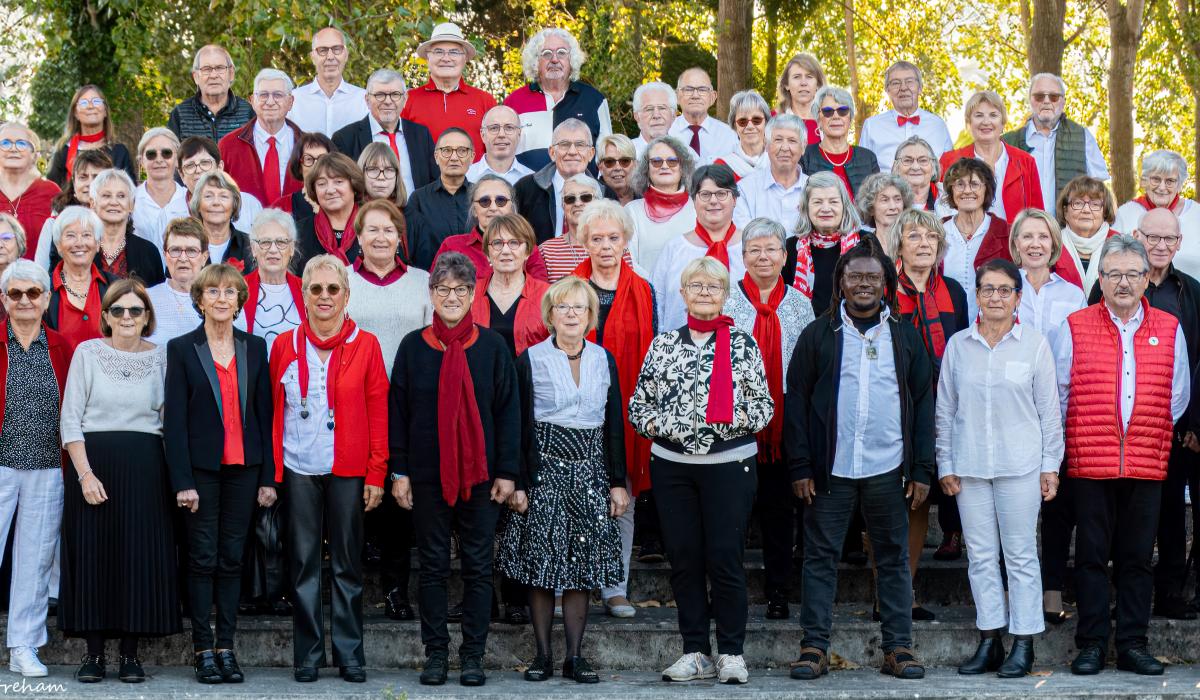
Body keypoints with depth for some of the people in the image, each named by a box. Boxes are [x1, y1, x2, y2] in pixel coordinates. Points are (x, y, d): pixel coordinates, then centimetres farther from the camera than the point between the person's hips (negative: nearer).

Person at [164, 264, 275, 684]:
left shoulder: (255, 348, 8)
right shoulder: (182, 349, 0)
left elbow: (264, 414, 8)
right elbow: (174, 420, -4)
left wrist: (268, 476, 2)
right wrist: (182, 482, -11)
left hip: (243, 468, 3)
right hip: (201, 468, -2)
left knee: (232, 558, 6)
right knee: (203, 559, 0)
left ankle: (226, 646, 11)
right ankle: (203, 649, 6)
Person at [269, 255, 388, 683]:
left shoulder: (365, 346, 1)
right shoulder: (285, 345, 5)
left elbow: (378, 414, 1)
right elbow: (273, 410, 6)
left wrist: (376, 475, -4)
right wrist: (270, 472, 0)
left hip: (348, 471, -1)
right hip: (298, 470, 1)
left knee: (347, 563, 5)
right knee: (304, 563, 5)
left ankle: (350, 654, 12)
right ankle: (308, 654, 12)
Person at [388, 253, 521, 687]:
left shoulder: (493, 347, 2)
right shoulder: (413, 347, 3)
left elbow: (508, 412, 2)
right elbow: (398, 412, 4)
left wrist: (507, 471, -4)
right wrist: (399, 471, -1)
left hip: (480, 474, 0)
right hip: (428, 474, 0)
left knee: (477, 566, 4)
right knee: (433, 565, 5)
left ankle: (473, 655, 10)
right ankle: (435, 653, 12)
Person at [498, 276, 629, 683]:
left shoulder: (603, 360, 8)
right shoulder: (530, 360, -1)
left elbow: (614, 426, 10)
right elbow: (519, 426, -2)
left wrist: (618, 482, 5)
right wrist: (517, 483, -8)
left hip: (590, 472, 3)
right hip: (544, 469, -3)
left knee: (583, 568, 1)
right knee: (541, 565, -2)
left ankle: (575, 657, 6)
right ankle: (543, 655, 5)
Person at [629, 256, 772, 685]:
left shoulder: (743, 344, 4)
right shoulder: (663, 344, 9)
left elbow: (764, 408, 3)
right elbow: (638, 404, 11)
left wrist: (736, 418, -15)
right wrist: (656, 424, -8)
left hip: (729, 464, -2)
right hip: (672, 466, 3)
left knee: (725, 559, -4)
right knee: (683, 558, 5)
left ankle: (731, 653, 6)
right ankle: (696, 653, 14)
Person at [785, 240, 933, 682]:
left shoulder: (905, 337, 8)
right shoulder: (818, 335, 4)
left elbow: (923, 404, 7)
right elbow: (796, 401, 2)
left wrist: (922, 469, 0)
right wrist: (800, 466, -6)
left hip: (887, 470, 1)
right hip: (831, 468, -1)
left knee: (894, 558, 6)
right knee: (820, 557, 2)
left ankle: (898, 647, 12)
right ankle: (814, 646, 7)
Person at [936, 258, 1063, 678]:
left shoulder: (1034, 345, 0)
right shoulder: (958, 346, 6)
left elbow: (1049, 410, 3)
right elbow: (945, 410, 10)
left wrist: (1050, 466, 0)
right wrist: (946, 464, 6)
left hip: (1019, 466, -2)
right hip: (969, 467, 2)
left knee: (1021, 555, 1)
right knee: (980, 556, 6)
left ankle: (1023, 645, 7)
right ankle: (989, 641, 13)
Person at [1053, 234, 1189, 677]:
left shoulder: (1169, 330, 8)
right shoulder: (1075, 327, 3)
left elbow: (1177, 396, 13)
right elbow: (1059, 393, 7)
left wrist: (1152, 434, 10)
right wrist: (1077, 439, 5)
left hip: (1147, 463, 1)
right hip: (1090, 462, -1)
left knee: (1137, 557, 6)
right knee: (1091, 555, 1)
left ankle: (1133, 645, 13)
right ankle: (1092, 645, 8)